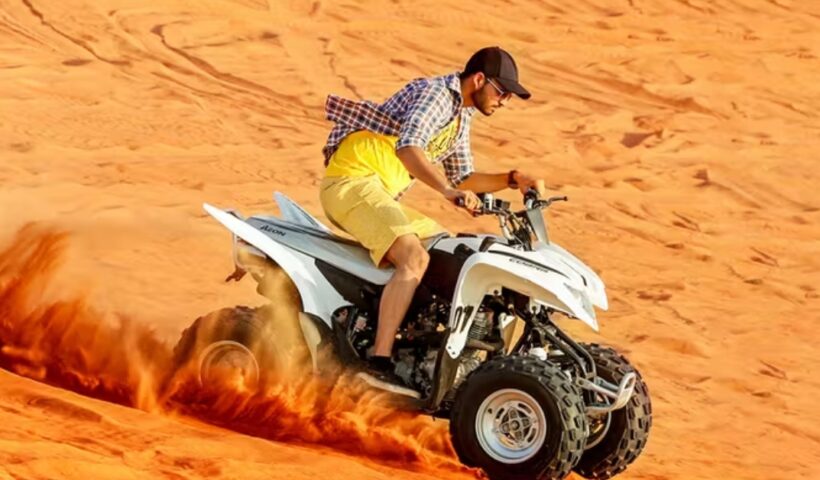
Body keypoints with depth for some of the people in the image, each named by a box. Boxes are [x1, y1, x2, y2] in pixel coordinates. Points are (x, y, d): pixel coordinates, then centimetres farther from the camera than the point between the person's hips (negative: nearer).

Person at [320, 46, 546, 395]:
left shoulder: (461, 116, 19)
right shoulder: (435, 94, -12)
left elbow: (461, 178, 27)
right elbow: (408, 147, -30)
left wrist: (511, 180, 12)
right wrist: (448, 190, -42)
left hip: (381, 195, 11)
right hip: (353, 180, -11)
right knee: (415, 258, -28)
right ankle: (379, 363, -36)